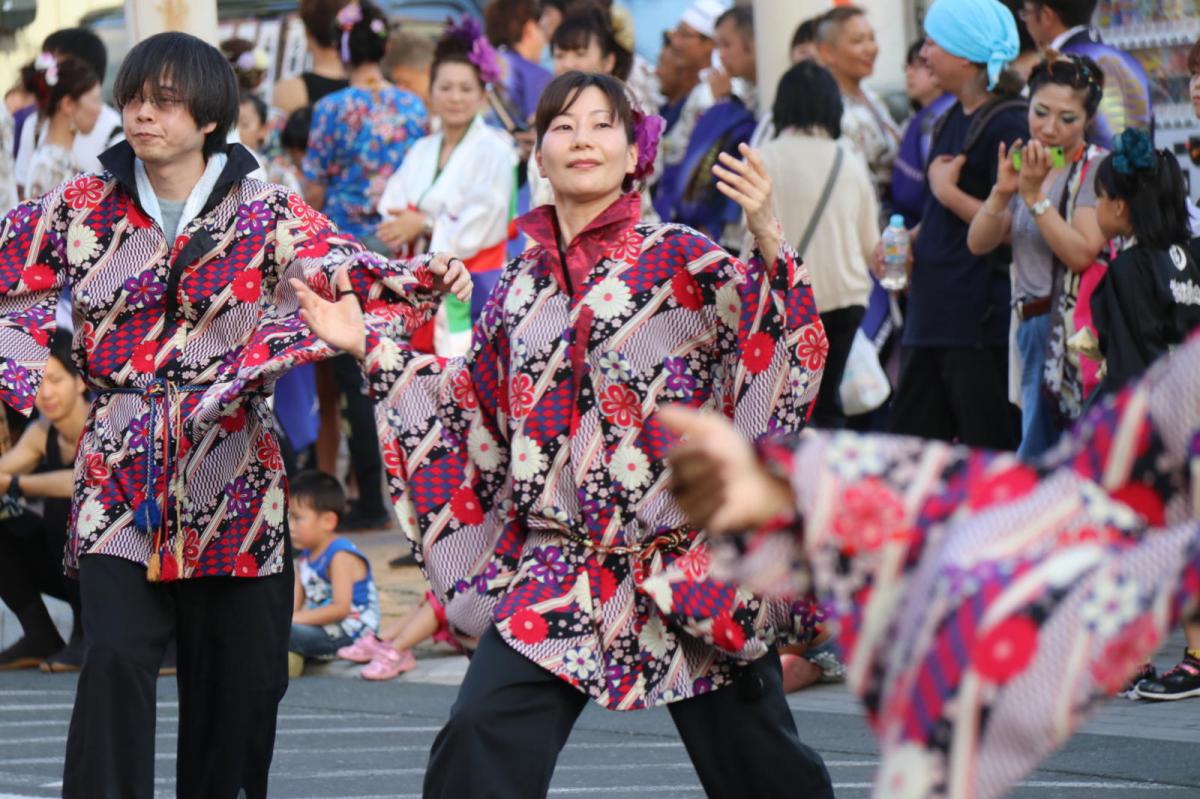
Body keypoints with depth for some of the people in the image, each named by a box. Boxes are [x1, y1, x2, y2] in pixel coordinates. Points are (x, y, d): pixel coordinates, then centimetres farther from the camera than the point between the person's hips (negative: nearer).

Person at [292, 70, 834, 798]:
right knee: (480, 738, -15)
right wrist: (372, 348, 16)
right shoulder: (522, 285, 9)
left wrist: (769, 245, -29)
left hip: (689, 560, -3)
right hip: (560, 567, 3)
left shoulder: (680, 259, -4)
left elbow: (771, 343, -15)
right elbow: (472, 410, 19)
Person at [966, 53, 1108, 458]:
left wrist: (1035, 196, -17)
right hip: (1033, 329, 7)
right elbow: (978, 243, 8)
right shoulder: (1028, 167, 16)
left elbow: (1082, 253, -17)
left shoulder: (1096, 168, -5)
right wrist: (1002, 192, -8)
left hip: (1070, 330, -7)